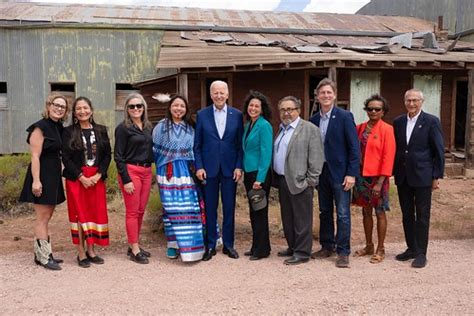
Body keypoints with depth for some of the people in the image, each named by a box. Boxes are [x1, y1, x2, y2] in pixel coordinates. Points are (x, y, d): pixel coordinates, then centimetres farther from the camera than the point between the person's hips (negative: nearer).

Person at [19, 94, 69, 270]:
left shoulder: (59, 128, 12)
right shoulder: (40, 127, -11)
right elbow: (35, 156, -16)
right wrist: (36, 180, -21)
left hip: (54, 176, 8)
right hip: (42, 176, -8)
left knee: (46, 216, 13)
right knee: (42, 217, -2)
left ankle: (40, 253, 23)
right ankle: (44, 256, 5)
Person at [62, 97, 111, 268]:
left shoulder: (101, 130, 7)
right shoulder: (68, 132, 0)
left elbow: (107, 155, 4)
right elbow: (66, 158, -5)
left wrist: (98, 175, -8)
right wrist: (81, 177, -13)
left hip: (97, 178, 3)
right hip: (76, 178, -3)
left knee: (96, 212, 4)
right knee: (79, 213, 0)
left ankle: (91, 250, 16)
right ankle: (81, 253, 7)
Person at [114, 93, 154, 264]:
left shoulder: (148, 126, 11)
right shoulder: (123, 128, -6)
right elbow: (118, 156, -8)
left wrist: (149, 170, 9)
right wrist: (126, 180, -14)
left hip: (146, 171, 6)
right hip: (131, 171, -6)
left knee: (141, 211, 10)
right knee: (132, 211, -1)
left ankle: (134, 245, 22)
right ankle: (134, 250, 7)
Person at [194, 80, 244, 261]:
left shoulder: (237, 115, 4)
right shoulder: (202, 115, 3)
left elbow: (241, 144, 4)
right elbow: (197, 145, 3)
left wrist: (239, 166, -5)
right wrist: (199, 167, -5)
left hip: (230, 168, 1)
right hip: (209, 168, 0)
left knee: (229, 208, 7)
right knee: (210, 209, 6)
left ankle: (228, 244, 21)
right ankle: (210, 246, 18)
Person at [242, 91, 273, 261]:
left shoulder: (264, 126, -11)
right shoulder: (248, 125, 12)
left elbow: (266, 154, -16)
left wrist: (259, 179, -19)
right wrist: (244, 172, 9)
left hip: (260, 174, -8)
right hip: (249, 173, 8)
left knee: (260, 212, 0)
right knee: (253, 212, 13)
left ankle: (262, 249, 12)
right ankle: (256, 247, 24)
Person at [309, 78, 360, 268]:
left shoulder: (345, 117, -7)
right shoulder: (314, 119, 8)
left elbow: (354, 147, -10)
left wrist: (351, 173, -15)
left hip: (339, 172, -5)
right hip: (321, 172, 5)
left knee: (343, 214, -1)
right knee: (324, 212, 14)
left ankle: (343, 252, 8)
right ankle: (327, 246, 27)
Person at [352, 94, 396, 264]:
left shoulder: (387, 129, -8)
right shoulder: (360, 128, 6)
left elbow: (388, 157, -12)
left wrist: (380, 182, -17)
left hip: (377, 178, -5)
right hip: (361, 175, 5)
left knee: (379, 213, 5)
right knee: (366, 211, 14)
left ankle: (380, 249, 17)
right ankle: (368, 246, 27)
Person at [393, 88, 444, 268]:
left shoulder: (431, 121, -5)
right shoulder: (398, 122, 8)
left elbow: (439, 150, -4)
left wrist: (437, 176, -6)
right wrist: (393, 172, 8)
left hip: (422, 176, -4)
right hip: (403, 177, 5)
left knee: (422, 216, 3)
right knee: (407, 215, 12)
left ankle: (421, 253, 12)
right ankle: (411, 248, 26)